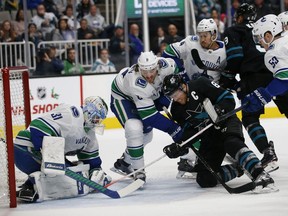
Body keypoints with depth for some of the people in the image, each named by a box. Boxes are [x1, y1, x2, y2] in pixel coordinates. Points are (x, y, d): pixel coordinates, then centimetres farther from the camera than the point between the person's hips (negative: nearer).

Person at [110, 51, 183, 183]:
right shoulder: (137, 83, -44)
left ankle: (124, 163, 34)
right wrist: (173, 129, -38)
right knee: (134, 129, -26)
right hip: (122, 96, -7)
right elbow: (150, 116, -39)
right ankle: (138, 171, -13)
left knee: (146, 133, 14)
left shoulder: (165, 65, -32)